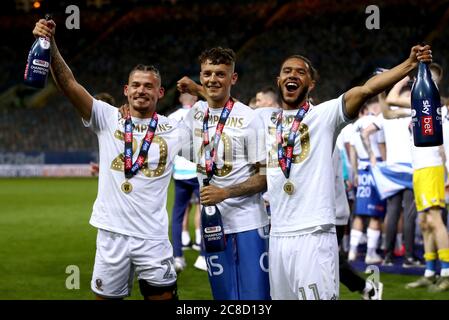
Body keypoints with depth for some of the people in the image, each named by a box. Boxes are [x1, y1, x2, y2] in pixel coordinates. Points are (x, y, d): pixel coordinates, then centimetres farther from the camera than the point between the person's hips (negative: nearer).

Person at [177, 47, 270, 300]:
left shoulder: (249, 118, -9)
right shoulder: (196, 113, 6)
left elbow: (265, 177, -8)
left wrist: (225, 193, -20)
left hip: (248, 224, -5)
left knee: (255, 294, -4)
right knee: (224, 295, 9)